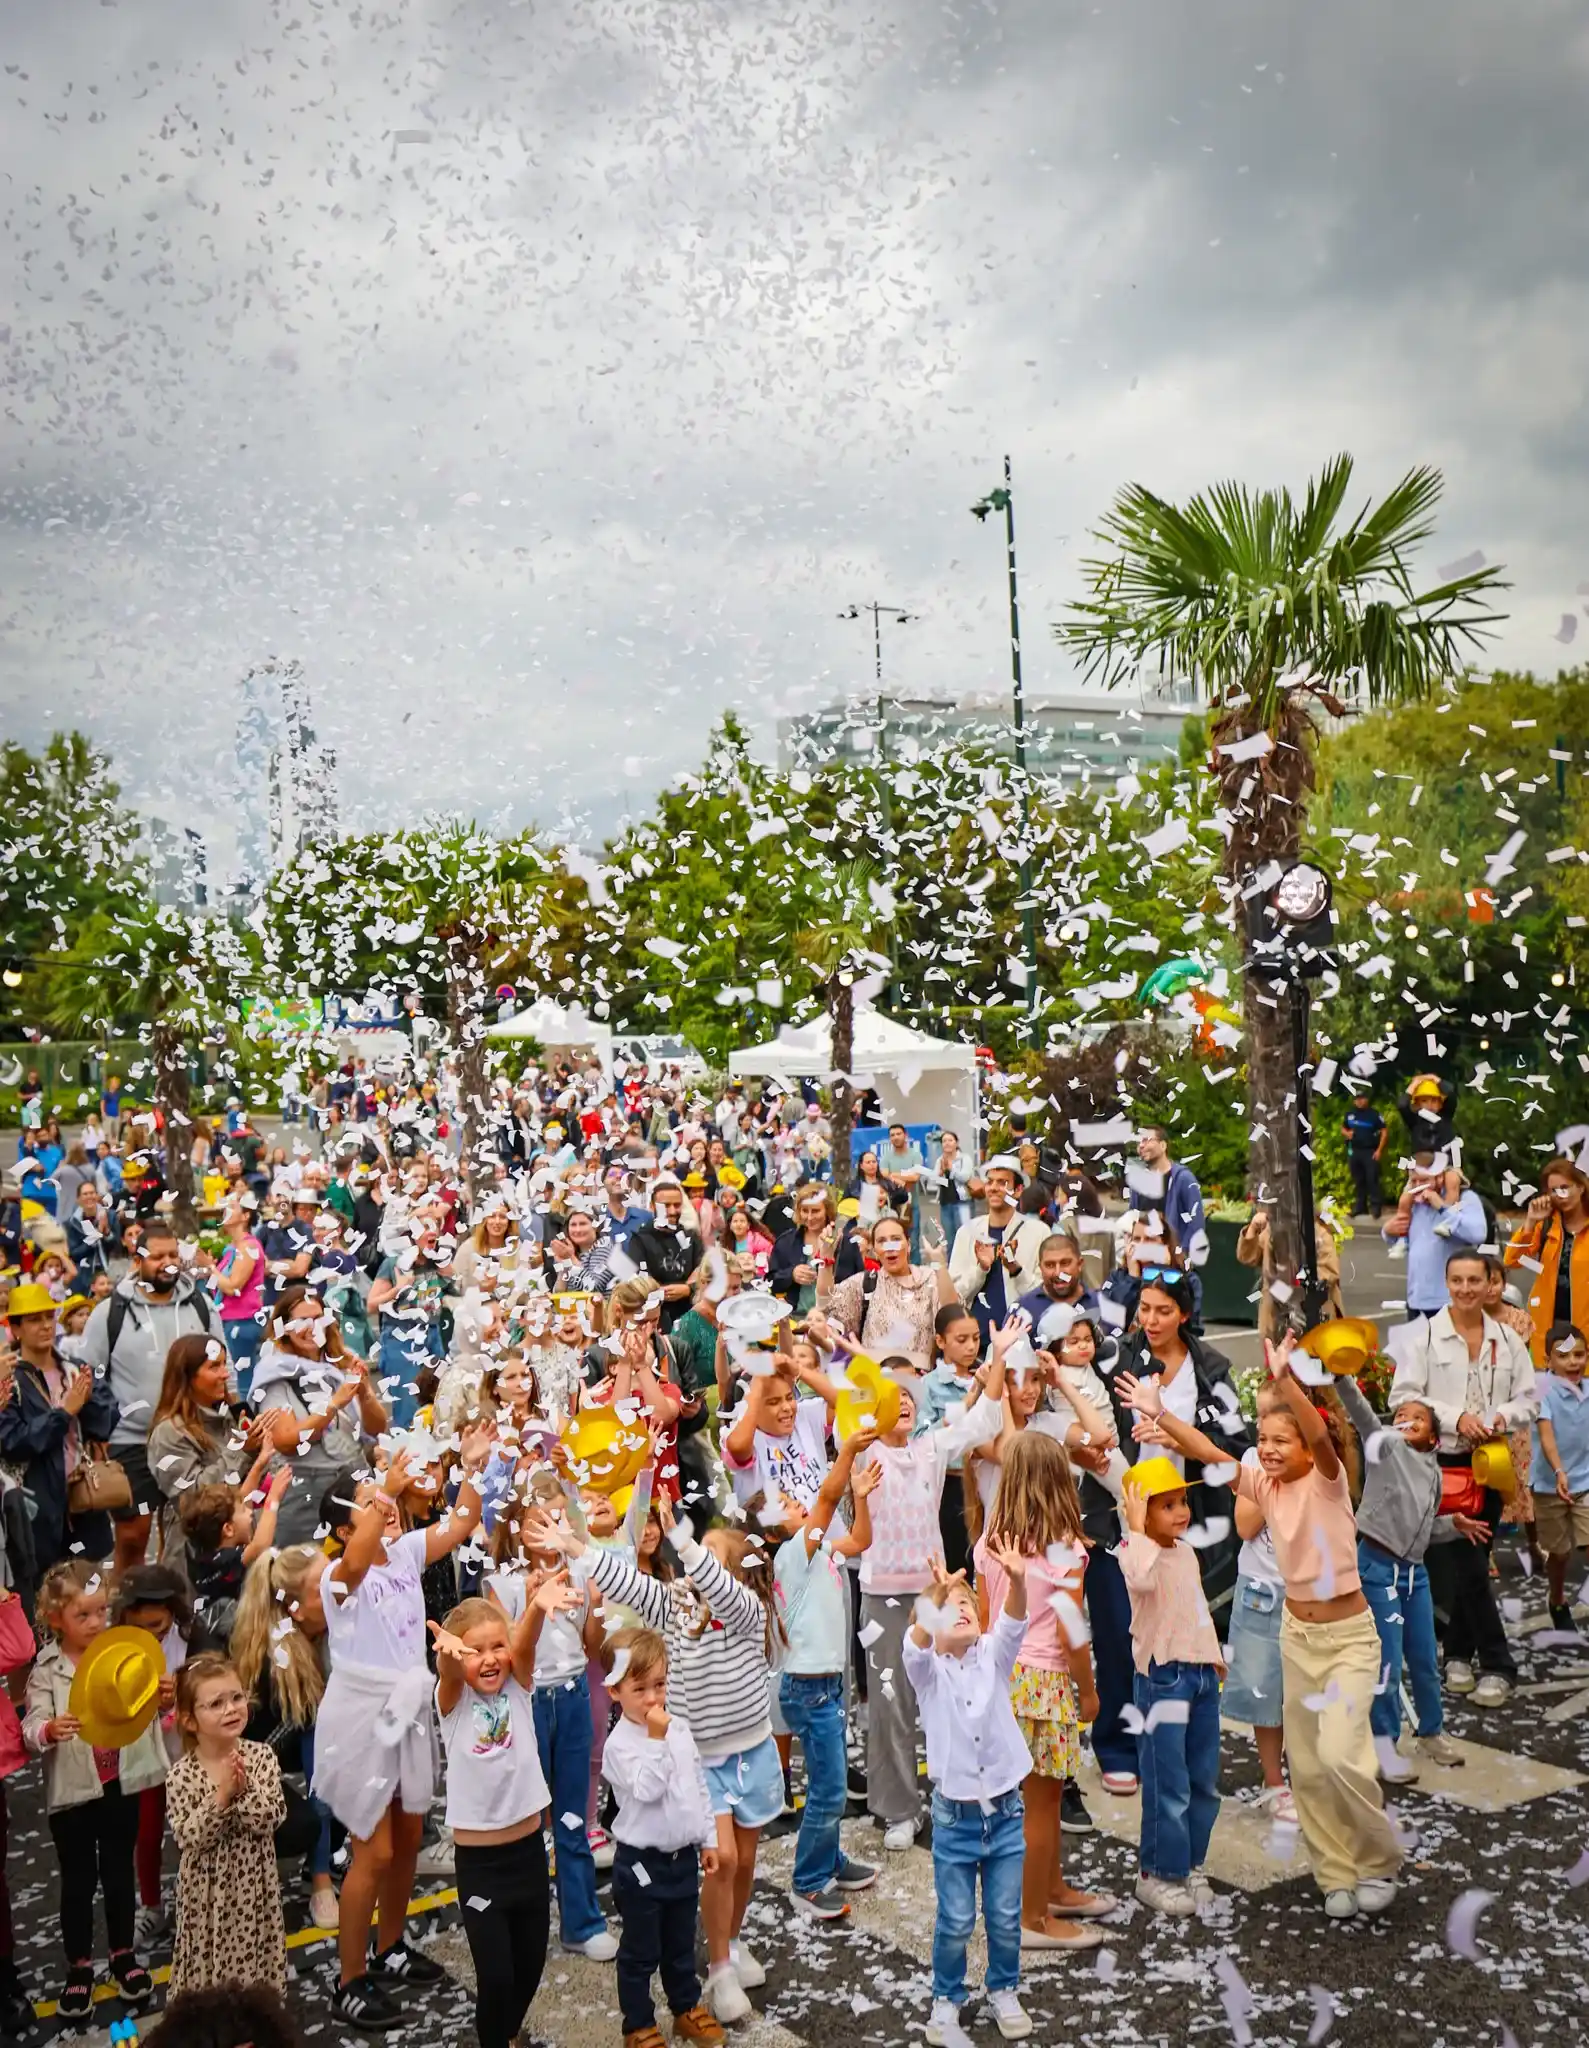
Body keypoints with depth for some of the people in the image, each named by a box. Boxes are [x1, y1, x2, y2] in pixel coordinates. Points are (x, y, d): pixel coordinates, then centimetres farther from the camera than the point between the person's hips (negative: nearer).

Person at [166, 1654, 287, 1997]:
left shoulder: (262, 1756, -8)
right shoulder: (182, 1775, -14)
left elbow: (271, 1818, -14)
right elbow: (189, 1838, -18)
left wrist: (244, 1790, -27)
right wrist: (221, 1796, -27)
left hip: (254, 1884, 2)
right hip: (208, 1890, -2)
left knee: (257, 1960, 15)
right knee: (209, 1960, 9)